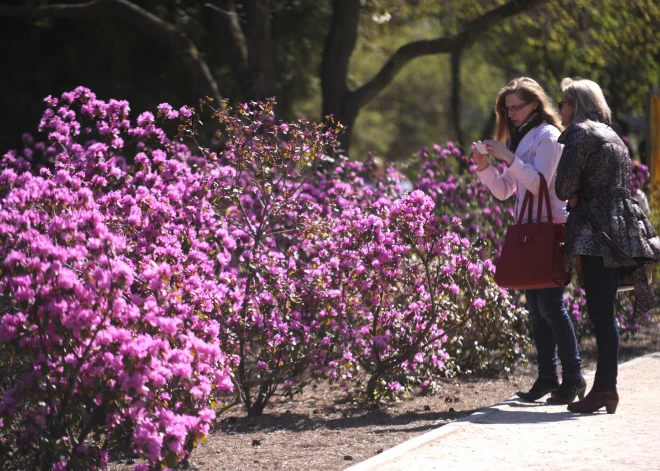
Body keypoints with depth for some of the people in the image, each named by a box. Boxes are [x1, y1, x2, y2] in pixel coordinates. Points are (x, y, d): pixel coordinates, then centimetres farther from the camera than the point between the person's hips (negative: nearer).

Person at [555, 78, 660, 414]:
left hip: (597, 232, -9)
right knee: (603, 312, 11)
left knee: (600, 312, -9)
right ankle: (605, 385, 10)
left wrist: (569, 196, 7)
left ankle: (605, 389, -12)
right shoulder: (612, 136, 22)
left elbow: (565, 182, -15)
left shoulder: (579, 133, -6)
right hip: (622, 230, 9)